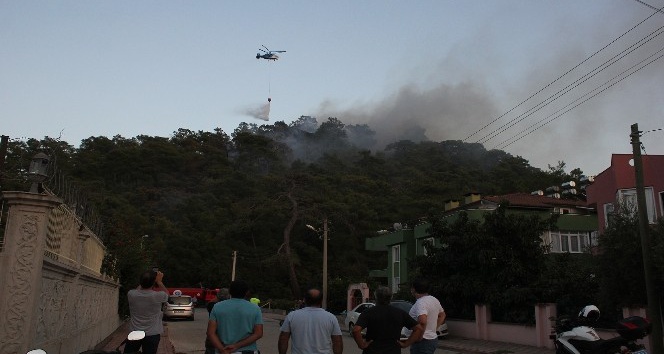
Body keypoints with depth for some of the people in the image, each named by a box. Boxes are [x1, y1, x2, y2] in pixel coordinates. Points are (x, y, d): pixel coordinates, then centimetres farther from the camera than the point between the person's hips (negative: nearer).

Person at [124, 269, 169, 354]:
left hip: (134, 333, 2)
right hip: (152, 335, -2)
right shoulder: (158, 296, -20)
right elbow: (166, 293, 4)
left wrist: (143, 281, 14)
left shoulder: (131, 294, -13)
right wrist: (159, 281, 10)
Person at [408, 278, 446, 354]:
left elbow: (422, 321, -36)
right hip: (433, 339, 10)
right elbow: (442, 315, 26)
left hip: (423, 342, -10)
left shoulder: (420, 303, -20)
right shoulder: (434, 300, 10)